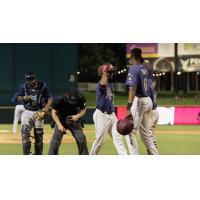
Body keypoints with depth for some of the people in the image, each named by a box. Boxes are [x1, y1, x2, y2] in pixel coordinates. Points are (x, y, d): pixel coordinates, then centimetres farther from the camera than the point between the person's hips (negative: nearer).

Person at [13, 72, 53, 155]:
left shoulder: (42, 86, -7)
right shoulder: (23, 87, -2)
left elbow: (50, 98, -6)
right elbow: (17, 98, 5)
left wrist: (45, 109, -19)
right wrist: (23, 98, -18)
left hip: (38, 112, -1)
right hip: (27, 112, 1)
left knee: (38, 134, 3)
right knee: (25, 132, -14)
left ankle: (38, 155, 14)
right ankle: (26, 153, -11)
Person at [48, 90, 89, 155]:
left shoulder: (81, 99, -21)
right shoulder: (59, 100, -27)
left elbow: (83, 110, -3)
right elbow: (54, 113, -15)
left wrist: (78, 116, -24)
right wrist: (59, 125, -25)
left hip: (74, 121, 2)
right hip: (61, 121, -2)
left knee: (81, 139, -3)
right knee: (55, 140, -15)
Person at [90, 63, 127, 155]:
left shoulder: (109, 84, 13)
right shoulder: (100, 85, -15)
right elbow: (102, 84, -43)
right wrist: (104, 73, -35)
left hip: (111, 114, 8)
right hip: (101, 115, -8)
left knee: (117, 138, 2)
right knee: (99, 140, 0)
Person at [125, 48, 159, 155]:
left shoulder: (133, 69, -13)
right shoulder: (146, 68, 9)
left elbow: (133, 88, -25)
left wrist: (129, 107, -33)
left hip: (139, 102, -8)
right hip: (148, 101, 8)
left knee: (130, 133, -8)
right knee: (145, 133, 19)